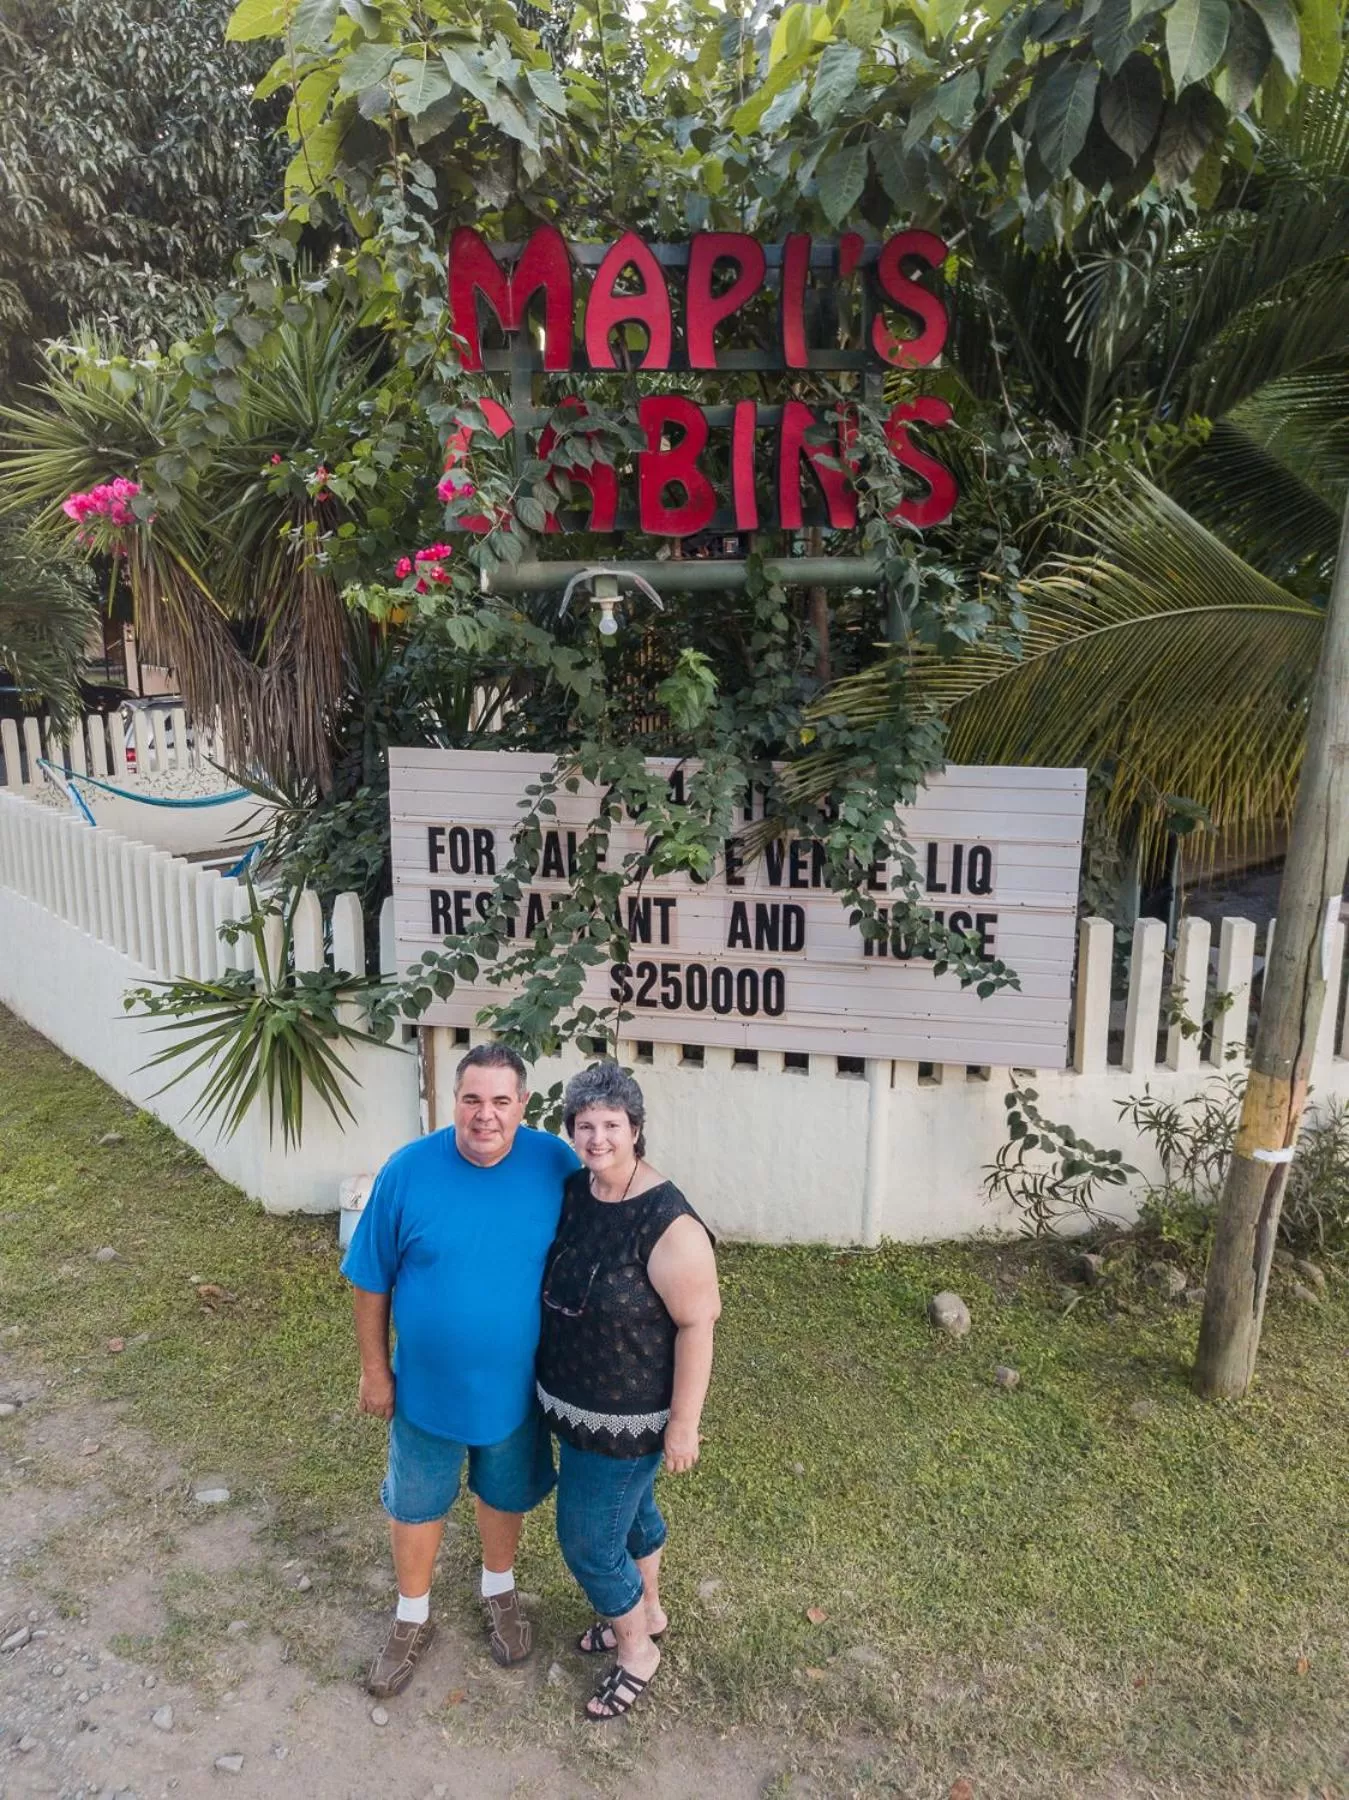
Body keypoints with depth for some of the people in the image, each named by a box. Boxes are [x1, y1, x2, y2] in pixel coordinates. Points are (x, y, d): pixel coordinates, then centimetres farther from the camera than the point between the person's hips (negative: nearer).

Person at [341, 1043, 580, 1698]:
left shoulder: (556, 1165, -19)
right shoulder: (408, 1170, -21)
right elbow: (371, 1280, -8)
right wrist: (374, 1369, -3)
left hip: (517, 1385, 1)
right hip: (426, 1386, 0)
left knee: (504, 1494, 24)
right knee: (415, 1503, 20)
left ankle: (500, 1592, 53)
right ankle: (412, 1620, 47)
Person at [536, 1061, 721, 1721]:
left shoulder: (669, 1226, -31)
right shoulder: (575, 1190, -7)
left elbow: (698, 1323, -23)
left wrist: (683, 1423, -18)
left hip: (624, 1416, -7)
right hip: (576, 1400, 7)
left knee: (588, 1539, 8)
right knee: (629, 1506, 28)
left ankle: (637, 1650, 34)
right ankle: (647, 1610, 52)